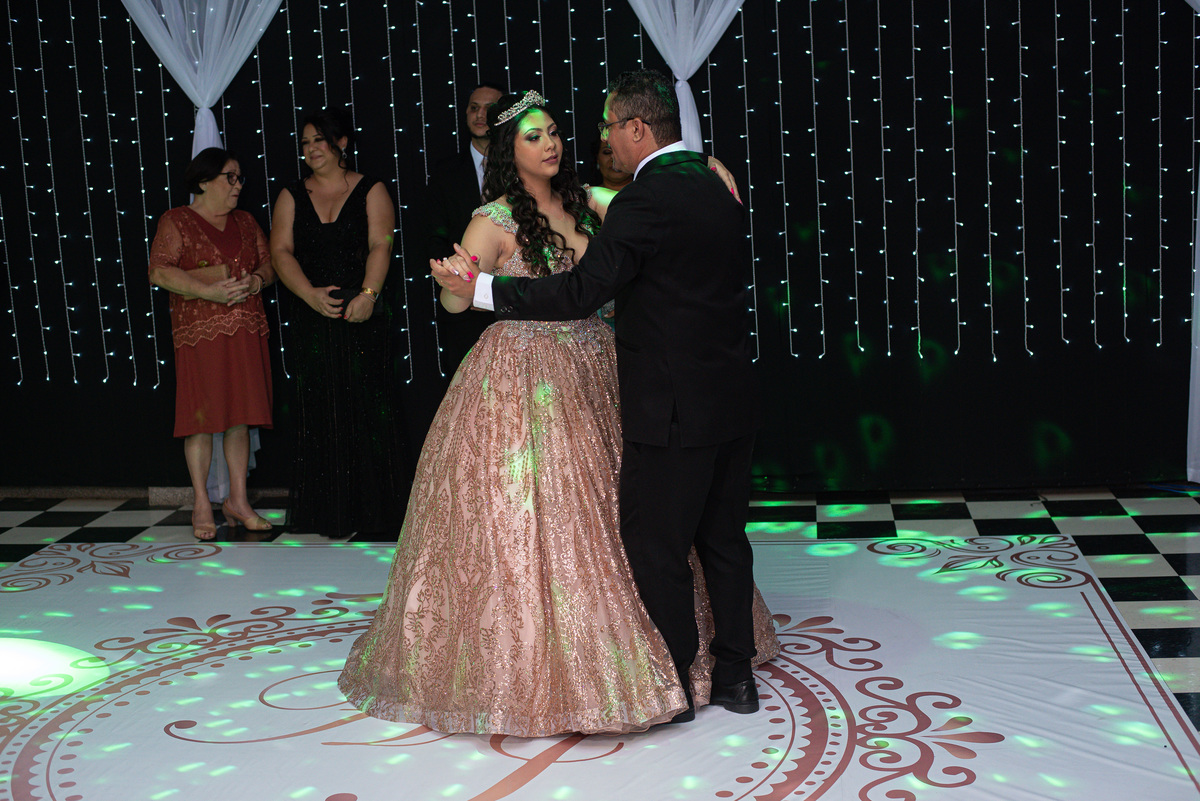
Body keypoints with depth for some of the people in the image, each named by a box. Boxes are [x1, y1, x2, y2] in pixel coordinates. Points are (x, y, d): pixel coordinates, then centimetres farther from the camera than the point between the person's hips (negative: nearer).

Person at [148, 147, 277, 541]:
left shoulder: (245, 222, 18)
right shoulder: (176, 221, 1)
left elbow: (269, 263, 18)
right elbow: (159, 272, -10)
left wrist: (257, 280, -6)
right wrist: (209, 291, -19)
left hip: (246, 331, 5)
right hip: (199, 331, -5)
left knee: (240, 415, 4)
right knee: (202, 414, -5)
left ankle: (237, 499, 12)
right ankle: (201, 504, 3)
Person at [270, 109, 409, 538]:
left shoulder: (371, 191, 6)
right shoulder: (292, 197, 12)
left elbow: (380, 246, -6)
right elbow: (281, 251, 2)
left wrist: (368, 294, -21)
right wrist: (310, 293, -14)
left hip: (363, 316, -2)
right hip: (313, 320, 2)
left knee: (368, 407, -2)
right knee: (320, 410, 1)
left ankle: (374, 510, 7)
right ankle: (330, 514, 8)